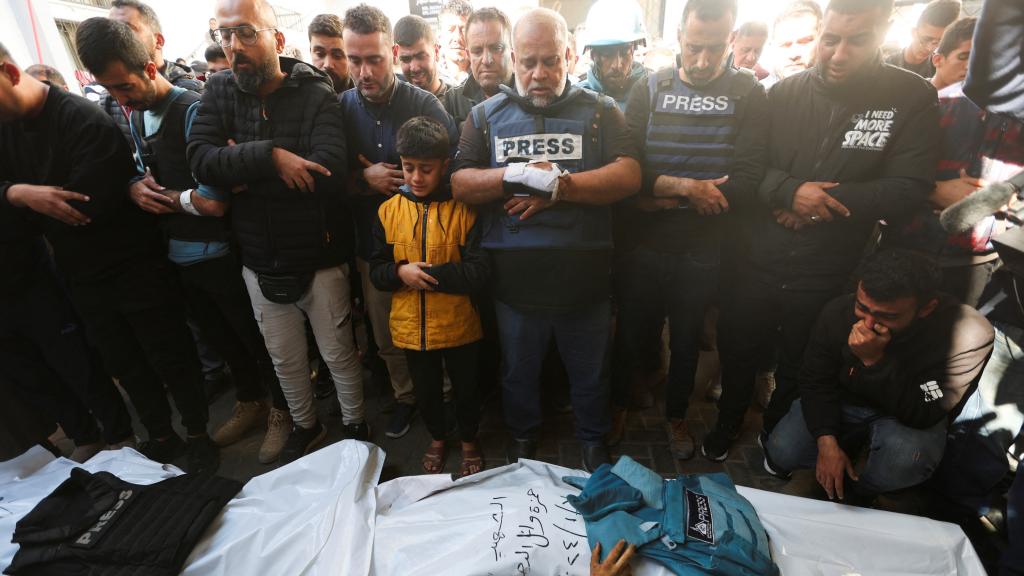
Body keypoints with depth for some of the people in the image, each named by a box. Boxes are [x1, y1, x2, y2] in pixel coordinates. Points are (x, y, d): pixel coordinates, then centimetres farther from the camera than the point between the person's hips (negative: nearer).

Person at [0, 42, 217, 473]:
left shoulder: (86, 121, -16)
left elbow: (87, 205, -23)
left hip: (134, 265, -7)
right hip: (81, 275, 8)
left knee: (170, 356, 4)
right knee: (124, 364, 17)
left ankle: (198, 435, 23)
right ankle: (161, 436, 34)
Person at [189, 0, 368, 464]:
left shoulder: (316, 94, -10)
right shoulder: (219, 91, 1)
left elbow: (328, 171, -25)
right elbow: (201, 160, -13)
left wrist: (242, 171, -17)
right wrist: (269, 156, -26)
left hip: (319, 258, -4)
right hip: (259, 261, 4)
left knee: (339, 353, 12)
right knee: (285, 359, 20)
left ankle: (355, 425, 37)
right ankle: (305, 424, 44)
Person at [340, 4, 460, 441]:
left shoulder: (425, 104, -8)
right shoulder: (340, 107, 0)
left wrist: (400, 182, -13)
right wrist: (364, 178, -15)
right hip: (373, 245, 3)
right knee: (387, 336, 16)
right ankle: (406, 397, 39)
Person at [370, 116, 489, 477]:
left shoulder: (462, 209, -11)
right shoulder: (389, 210, -2)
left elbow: (478, 273, -17)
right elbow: (376, 272, 1)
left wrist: (430, 274, -23)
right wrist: (401, 273, -20)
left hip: (458, 325, -2)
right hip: (411, 327, 3)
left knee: (465, 389, 18)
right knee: (426, 391, 22)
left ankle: (469, 441, 45)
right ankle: (437, 438, 49)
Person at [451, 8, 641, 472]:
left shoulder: (600, 111, 3)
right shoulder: (486, 115, 5)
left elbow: (628, 177, -10)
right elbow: (460, 185, -4)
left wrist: (558, 186, -19)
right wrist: (516, 175, -19)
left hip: (584, 280, 0)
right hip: (514, 281, 1)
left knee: (590, 375, 18)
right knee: (519, 373, 21)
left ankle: (593, 440, 45)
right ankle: (522, 438, 47)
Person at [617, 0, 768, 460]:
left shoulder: (748, 95, -2)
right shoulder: (648, 91, -1)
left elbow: (747, 181, -13)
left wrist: (662, 201, -16)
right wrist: (687, 187, -20)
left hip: (703, 247, 1)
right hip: (643, 243, 0)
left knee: (687, 338, 17)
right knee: (633, 331, 13)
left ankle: (676, 415, 41)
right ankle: (618, 402, 40)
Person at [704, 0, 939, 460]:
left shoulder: (912, 98, -6)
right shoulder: (784, 92, -1)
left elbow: (908, 192, -12)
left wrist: (822, 201, -18)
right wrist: (790, 191, -22)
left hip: (829, 274, -1)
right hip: (759, 262, 1)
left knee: (799, 370, 20)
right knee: (736, 349, 17)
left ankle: (777, 434, 48)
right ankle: (728, 420, 45)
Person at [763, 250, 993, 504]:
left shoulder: (969, 336, -30)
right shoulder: (838, 312, -22)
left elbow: (923, 416, -29)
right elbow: (816, 380, -10)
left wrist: (875, 360, -43)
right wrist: (826, 442, -21)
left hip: (913, 418, -2)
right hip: (843, 400, 2)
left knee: (905, 458, -36)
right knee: (782, 452, -14)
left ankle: (855, 493, -1)